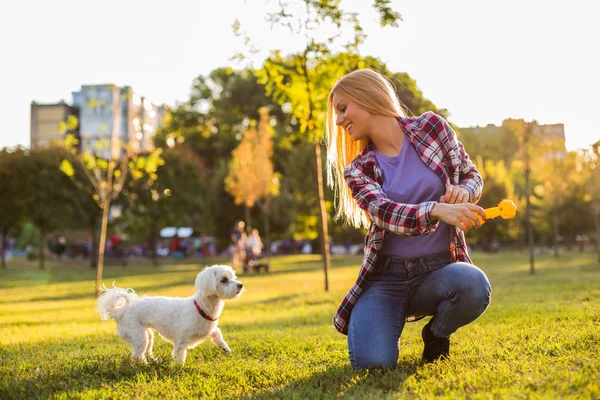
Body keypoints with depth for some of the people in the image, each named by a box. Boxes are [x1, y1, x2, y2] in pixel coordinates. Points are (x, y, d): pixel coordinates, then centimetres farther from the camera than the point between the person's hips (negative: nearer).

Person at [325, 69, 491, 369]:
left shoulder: (430, 127, 1)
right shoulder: (358, 170, 0)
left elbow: (472, 176, 10)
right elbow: (386, 214, -18)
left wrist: (464, 192, -16)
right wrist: (437, 210, -38)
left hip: (440, 267, 0)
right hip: (387, 276, 0)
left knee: (474, 285, -35)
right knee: (372, 362, -23)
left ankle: (437, 333, 2)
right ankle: (392, 322, 15)